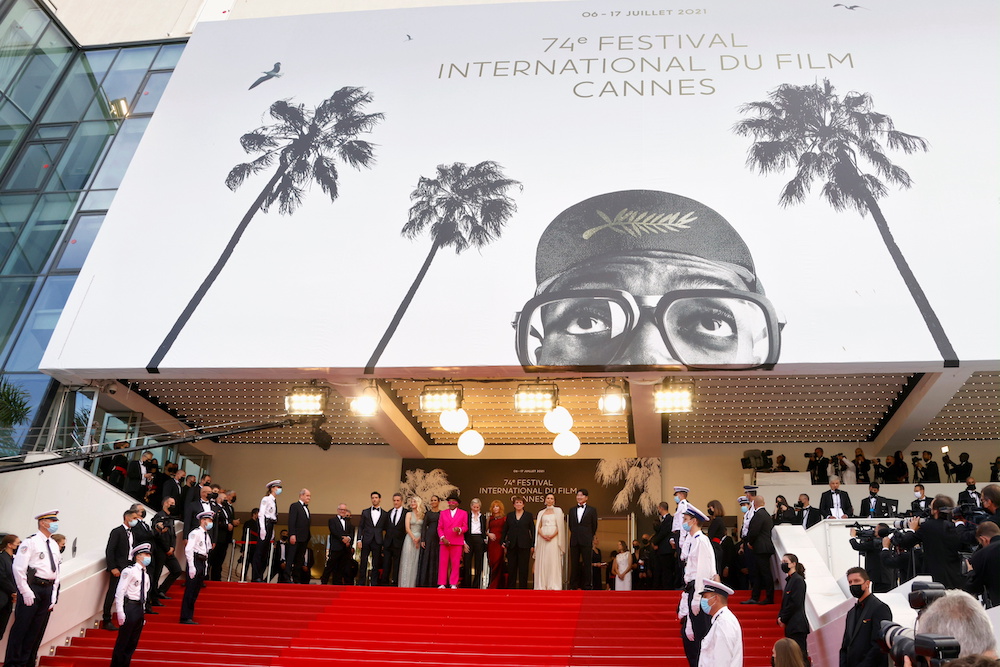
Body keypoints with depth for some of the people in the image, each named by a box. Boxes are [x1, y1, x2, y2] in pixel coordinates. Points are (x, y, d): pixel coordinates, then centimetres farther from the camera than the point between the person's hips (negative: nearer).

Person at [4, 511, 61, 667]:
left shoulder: (54, 545, 15)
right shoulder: (30, 542, -7)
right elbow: (18, 567, -12)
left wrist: (54, 594, 11)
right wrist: (26, 591, -16)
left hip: (48, 589, 7)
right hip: (32, 586, -7)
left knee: (37, 629, 9)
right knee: (21, 626, -4)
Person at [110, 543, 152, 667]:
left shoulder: (146, 575, 14)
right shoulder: (129, 571, -9)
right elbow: (119, 592, -13)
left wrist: (143, 611, 14)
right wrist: (120, 612, -18)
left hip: (140, 608, 8)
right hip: (129, 607, -7)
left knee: (133, 642, 13)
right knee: (122, 641, 0)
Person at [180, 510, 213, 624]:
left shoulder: (207, 536, 17)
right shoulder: (195, 533, -8)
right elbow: (188, 549, -16)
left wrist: (206, 567, 10)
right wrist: (191, 566, -19)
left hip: (202, 564, 8)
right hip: (195, 562, -8)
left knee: (195, 593, 11)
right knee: (190, 591, -5)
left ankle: (190, 617, 16)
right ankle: (185, 618, 0)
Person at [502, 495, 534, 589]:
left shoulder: (529, 515, 5)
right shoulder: (510, 515, 12)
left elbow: (533, 530, 3)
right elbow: (505, 530, 15)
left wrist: (533, 545, -3)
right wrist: (503, 541, 4)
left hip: (524, 545, -2)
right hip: (511, 545, 2)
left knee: (523, 568, -1)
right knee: (511, 568, 5)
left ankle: (523, 587, 6)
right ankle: (510, 587, 13)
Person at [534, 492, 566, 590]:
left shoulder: (558, 510, 10)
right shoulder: (541, 512, 17)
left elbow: (560, 526, 1)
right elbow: (538, 527, 9)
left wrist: (552, 536, -13)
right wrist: (543, 535, -10)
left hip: (554, 538, -2)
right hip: (542, 539, 3)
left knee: (553, 561, -7)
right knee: (542, 561, -1)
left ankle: (553, 586, -6)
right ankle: (541, 585, 1)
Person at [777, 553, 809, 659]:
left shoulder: (798, 580, -10)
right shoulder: (790, 580, 16)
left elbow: (795, 603, -16)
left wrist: (783, 619, -10)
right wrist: (780, 617, 5)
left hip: (797, 625, -9)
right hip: (791, 625, 9)